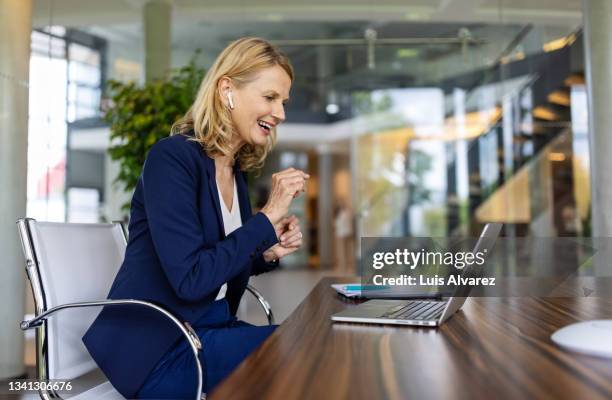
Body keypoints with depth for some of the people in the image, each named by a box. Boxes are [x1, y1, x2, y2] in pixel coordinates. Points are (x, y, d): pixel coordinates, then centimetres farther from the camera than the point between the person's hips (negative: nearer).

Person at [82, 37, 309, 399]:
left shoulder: (235, 170, 7)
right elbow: (190, 278, -24)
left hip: (210, 328, 8)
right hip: (158, 349, -7)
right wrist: (268, 217, -20)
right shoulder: (173, 157, -17)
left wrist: (268, 252, -3)